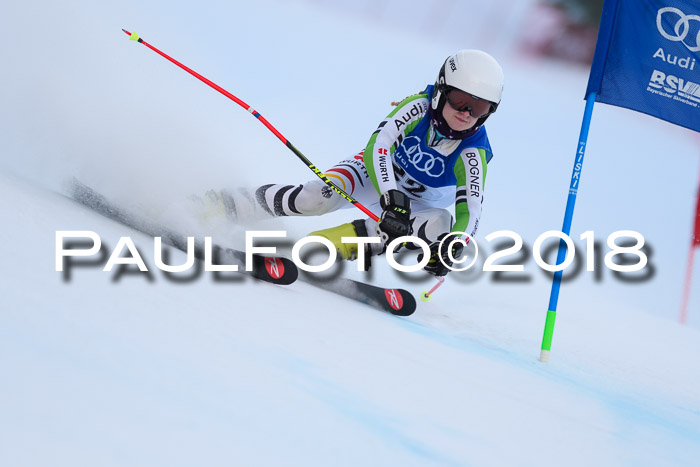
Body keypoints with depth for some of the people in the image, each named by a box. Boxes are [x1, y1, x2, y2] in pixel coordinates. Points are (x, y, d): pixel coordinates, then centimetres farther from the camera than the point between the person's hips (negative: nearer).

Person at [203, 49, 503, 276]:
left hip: (416, 205, 2)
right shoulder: (420, 107, -24)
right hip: (376, 172, -2)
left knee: (440, 223, -34)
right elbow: (378, 145, -36)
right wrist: (390, 196, -52)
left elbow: (470, 208, -29)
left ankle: (322, 244, -32)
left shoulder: (472, 152, -23)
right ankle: (230, 205, -13)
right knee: (320, 197, -33)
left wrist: (454, 246, -51)